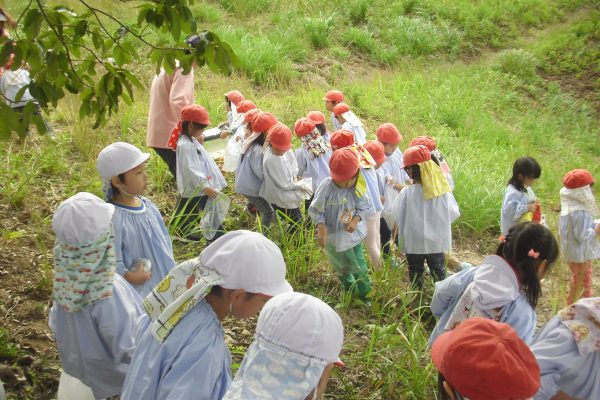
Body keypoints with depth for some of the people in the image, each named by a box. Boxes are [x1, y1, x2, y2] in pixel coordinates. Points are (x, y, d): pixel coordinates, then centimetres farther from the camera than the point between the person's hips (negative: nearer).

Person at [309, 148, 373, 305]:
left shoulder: (357, 188, -18)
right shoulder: (326, 188, -25)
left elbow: (366, 208, -7)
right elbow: (315, 210, -16)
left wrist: (356, 220, -25)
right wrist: (321, 227, -30)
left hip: (354, 233, 1)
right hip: (334, 236, -1)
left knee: (360, 267, 9)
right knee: (342, 268, 22)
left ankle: (365, 294, 32)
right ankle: (350, 291, 47)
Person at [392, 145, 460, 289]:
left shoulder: (407, 192, -21)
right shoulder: (443, 190, -13)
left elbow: (398, 218, -11)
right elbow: (454, 213, -3)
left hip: (415, 243, -2)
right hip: (437, 241, 2)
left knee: (416, 272, 17)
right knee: (439, 271, 20)